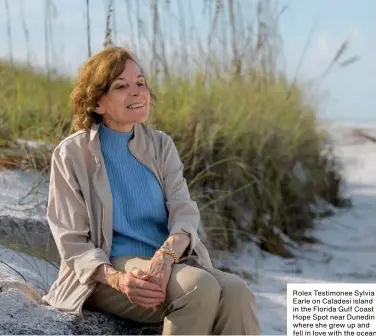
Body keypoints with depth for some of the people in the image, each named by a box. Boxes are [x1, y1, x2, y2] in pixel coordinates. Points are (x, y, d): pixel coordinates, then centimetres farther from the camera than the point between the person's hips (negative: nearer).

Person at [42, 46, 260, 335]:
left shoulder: (161, 144, 11)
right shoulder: (72, 154, -1)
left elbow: (185, 211, -2)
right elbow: (72, 242, -4)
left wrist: (166, 255, -25)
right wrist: (119, 279, -24)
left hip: (169, 264, 4)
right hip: (105, 275, -4)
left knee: (236, 292, -27)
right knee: (200, 286, -32)